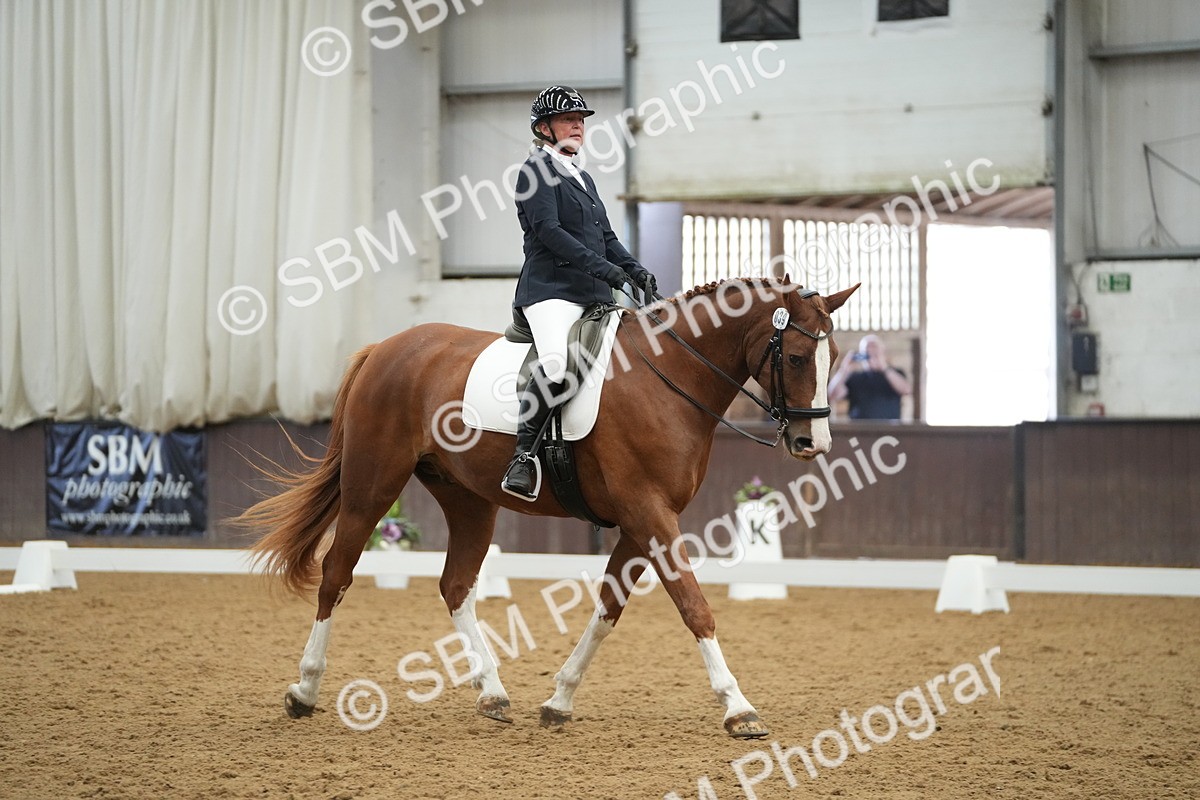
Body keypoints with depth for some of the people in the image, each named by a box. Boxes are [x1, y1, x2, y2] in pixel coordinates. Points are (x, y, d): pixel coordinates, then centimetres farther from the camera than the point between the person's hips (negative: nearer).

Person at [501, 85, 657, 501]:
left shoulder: (582, 179, 26)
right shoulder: (538, 170, -1)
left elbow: (606, 238, 25)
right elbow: (548, 230, -14)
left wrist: (634, 270, 6)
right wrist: (599, 265, -21)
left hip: (595, 294, 9)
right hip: (551, 289, -9)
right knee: (556, 363, -33)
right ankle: (523, 456, -27)